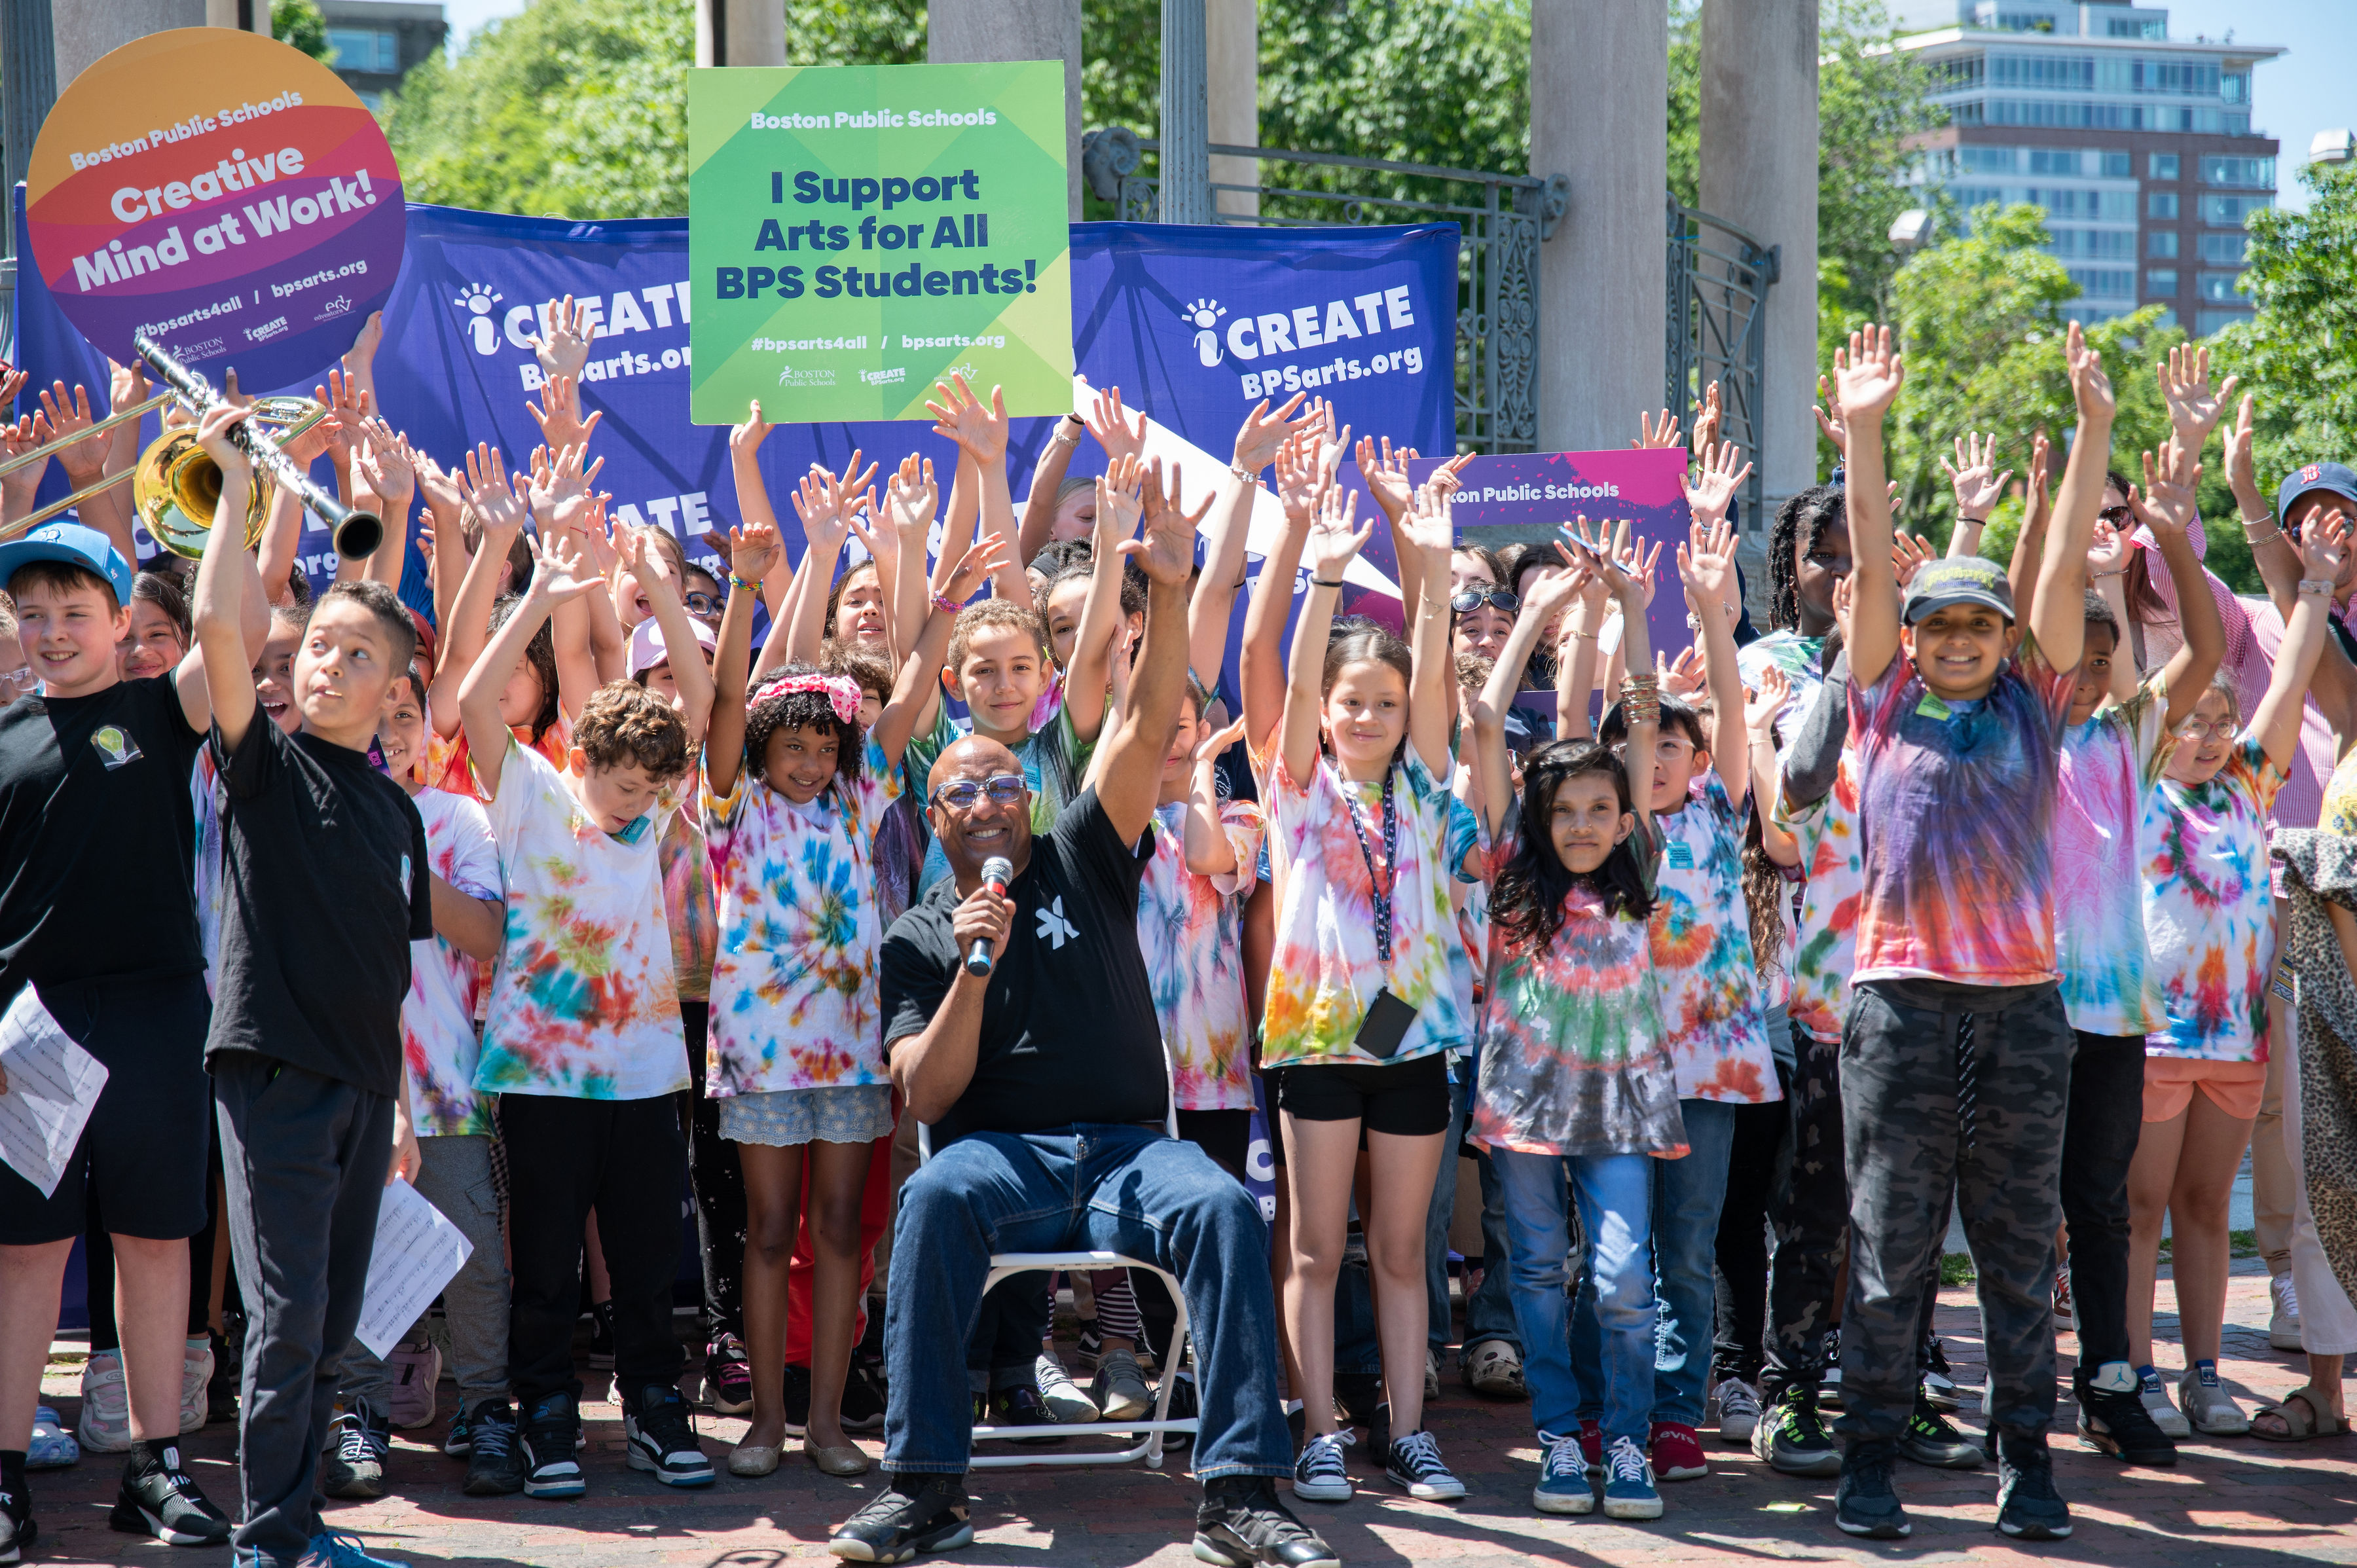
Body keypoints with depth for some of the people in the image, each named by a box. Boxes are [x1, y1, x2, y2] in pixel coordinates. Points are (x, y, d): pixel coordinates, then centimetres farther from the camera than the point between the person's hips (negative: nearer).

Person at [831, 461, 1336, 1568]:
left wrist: (1170, 593, -12)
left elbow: (1148, 731, 1)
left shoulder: (1081, 864, 13)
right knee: (935, 1197, -34)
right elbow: (925, 1095, 1)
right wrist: (974, 969, -12)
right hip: (999, 1148, 0)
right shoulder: (917, 938, 13)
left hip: (1125, 1144, 0)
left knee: (1221, 1205, -31)